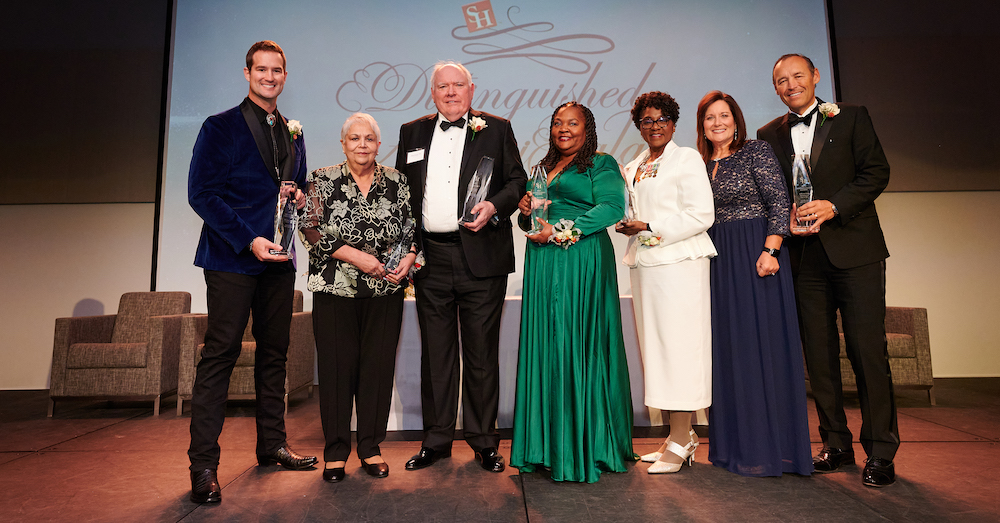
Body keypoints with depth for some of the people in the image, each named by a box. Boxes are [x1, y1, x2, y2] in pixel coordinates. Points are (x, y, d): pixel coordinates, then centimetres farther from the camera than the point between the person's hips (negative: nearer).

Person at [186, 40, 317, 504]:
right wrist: (249, 240, -17)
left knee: (274, 353, 10)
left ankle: (272, 444, 22)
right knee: (220, 354, -6)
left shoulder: (292, 135, 18)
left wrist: (300, 196, 1)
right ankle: (203, 464, 3)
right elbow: (201, 193, -7)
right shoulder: (220, 128, 1)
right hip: (231, 258, -5)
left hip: (278, 258, 6)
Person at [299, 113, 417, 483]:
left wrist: (409, 258, -7)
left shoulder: (396, 182, 8)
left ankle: (371, 448, 21)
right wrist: (355, 256, -14)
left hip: (385, 290, 2)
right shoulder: (323, 180, 3)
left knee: (379, 365, 5)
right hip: (335, 289, -1)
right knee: (337, 365, 2)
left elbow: (413, 228, 12)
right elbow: (311, 230, -5)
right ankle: (336, 452, 18)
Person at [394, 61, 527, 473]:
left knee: (482, 353, 4)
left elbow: (517, 180, 7)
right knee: (435, 352, 10)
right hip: (430, 260, 3)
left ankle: (484, 442, 19)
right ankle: (436, 440, 23)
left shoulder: (496, 129, 9)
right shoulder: (412, 132, 15)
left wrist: (494, 205, -14)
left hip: (481, 257, -2)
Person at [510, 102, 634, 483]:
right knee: (545, 347, 5)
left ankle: (584, 450, 5)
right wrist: (526, 212, 4)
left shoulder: (602, 164, 3)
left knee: (577, 347, -5)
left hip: (582, 262, -6)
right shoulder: (544, 168, 23)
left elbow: (612, 207, -13)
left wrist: (561, 230, -17)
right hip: (542, 265, 6)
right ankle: (548, 445, 15)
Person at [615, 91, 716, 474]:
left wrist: (650, 229, -12)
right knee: (654, 346, 6)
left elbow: (701, 215, -9)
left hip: (678, 264, -7)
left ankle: (680, 442, 2)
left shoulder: (686, 159, 1)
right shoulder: (632, 168, 21)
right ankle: (680, 436, 16)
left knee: (677, 343, -7)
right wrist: (625, 224, 4)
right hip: (643, 265, 7)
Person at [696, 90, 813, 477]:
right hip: (718, 261, 6)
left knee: (760, 345, -4)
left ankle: (767, 448, 5)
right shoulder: (703, 165, 15)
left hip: (755, 256, -6)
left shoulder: (756, 151, -1)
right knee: (728, 349, 7)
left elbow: (779, 202, -8)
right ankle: (736, 444, 18)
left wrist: (770, 250, -19)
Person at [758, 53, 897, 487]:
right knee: (818, 354, 6)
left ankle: (880, 452, 9)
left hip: (854, 251, -2)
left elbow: (877, 172, -1)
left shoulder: (851, 117, 7)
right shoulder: (769, 134, 13)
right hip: (804, 256, 3)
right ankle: (836, 443, 19)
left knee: (868, 350, -3)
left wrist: (833, 206, -14)